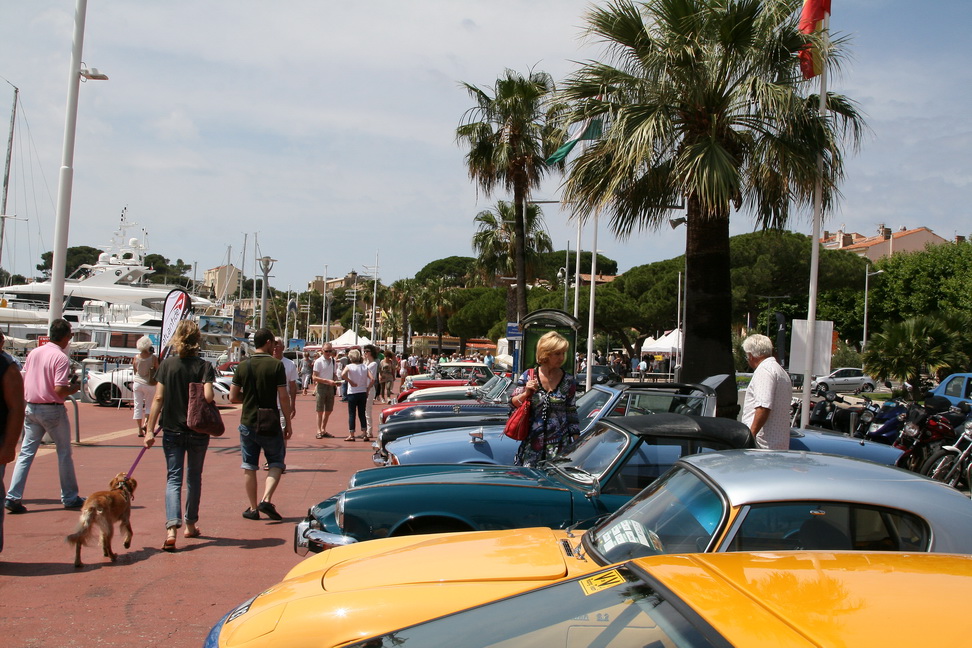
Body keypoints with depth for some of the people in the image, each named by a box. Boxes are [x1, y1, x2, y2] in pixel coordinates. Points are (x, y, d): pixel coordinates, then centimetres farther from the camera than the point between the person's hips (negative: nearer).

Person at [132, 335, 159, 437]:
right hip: (149, 384, -2)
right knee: (149, 405, 14)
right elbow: (158, 371, -4)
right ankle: (145, 423, -5)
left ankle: (140, 429, 6)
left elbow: (134, 371, 7)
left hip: (137, 383, 2)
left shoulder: (136, 358, -5)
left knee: (138, 406, 7)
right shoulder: (153, 357, -12)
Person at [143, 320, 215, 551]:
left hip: (172, 430, 0)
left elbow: (158, 398, -5)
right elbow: (208, 396, -19)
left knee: (174, 478, 1)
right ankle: (190, 525, 28)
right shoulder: (204, 366, -8)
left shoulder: (167, 364, -3)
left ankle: (171, 528, -17)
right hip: (198, 431, 0)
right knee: (194, 476, 17)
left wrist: (150, 430, -2)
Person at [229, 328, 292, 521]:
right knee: (276, 463, 10)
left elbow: (233, 397, 2)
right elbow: (283, 397, -10)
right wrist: (288, 424, -2)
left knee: (249, 466, 10)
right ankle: (266, 500, -7)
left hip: (247, 423, 3)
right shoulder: (276, 365, -9)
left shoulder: (242, 366, 1)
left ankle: (253, 508, 13)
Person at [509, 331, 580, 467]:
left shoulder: (568, 381, 2)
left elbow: (571, 412, 8)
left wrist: (576, 441, 6)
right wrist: (526, 393, -14)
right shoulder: (528, 376, 0)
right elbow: (513, 403, 5)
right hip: (532, 443, 0)